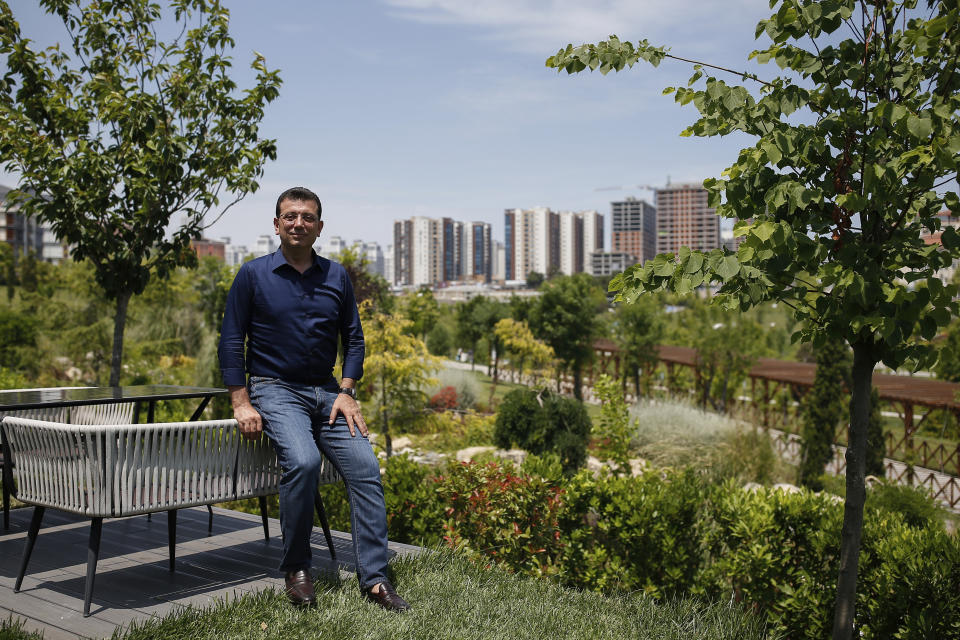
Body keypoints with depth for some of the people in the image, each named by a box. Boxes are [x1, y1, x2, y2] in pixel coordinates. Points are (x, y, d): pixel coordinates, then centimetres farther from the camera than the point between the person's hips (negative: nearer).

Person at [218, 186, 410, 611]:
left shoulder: (336, 277, 9)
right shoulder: (253, 275, 0)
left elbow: (353, 338, 13)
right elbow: (231, 341, -1)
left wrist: (346, 392, 0)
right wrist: (241, 403, -9)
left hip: (327, 392, 4)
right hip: (275, 390, -4)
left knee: (364, 466, -14)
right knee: (302, 461, -30)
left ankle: (374, 579, -6)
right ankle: (295, 570, -9)